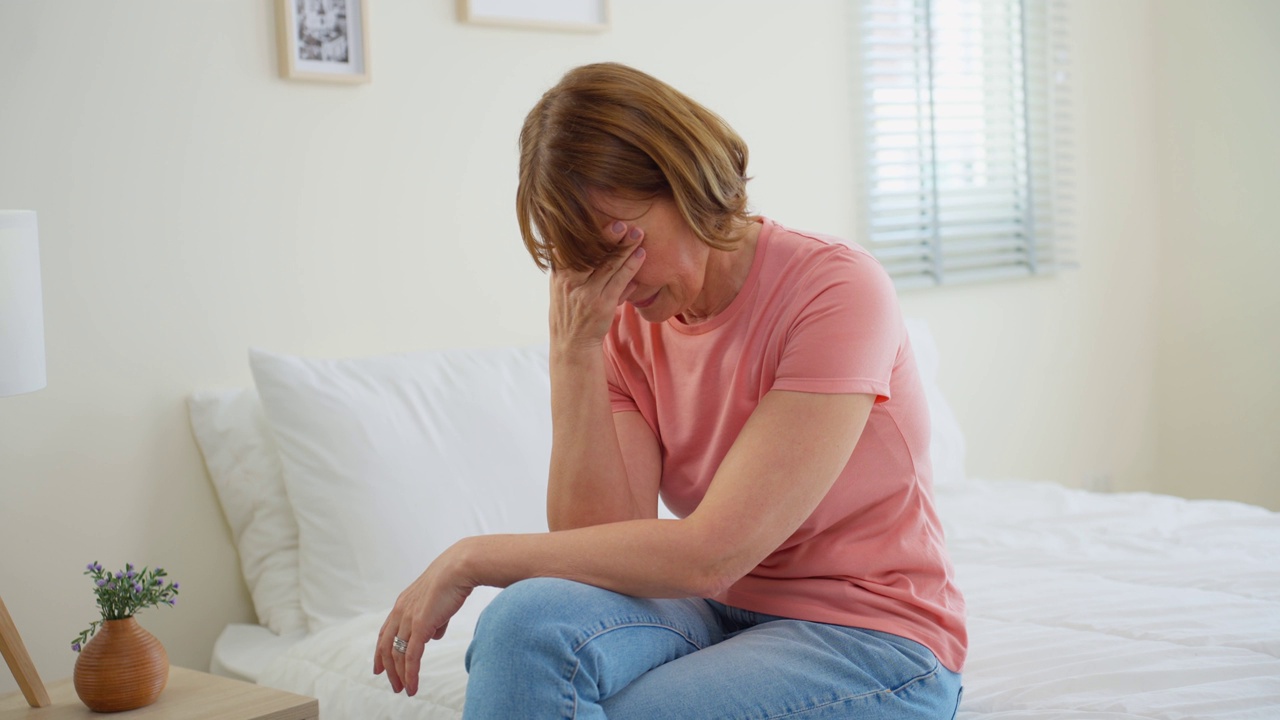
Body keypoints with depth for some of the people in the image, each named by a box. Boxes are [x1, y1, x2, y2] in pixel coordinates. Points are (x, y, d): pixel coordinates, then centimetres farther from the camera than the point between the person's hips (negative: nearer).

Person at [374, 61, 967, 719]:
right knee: (530, 619, -28)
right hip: (719, 613, 5)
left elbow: (710, 553, -23)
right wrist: (573, 349, -17)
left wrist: (472, 558, -18)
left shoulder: (836, 290, -18)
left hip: (867, 639, -5)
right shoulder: (624, 322, 1)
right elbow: (598, 546, -9)